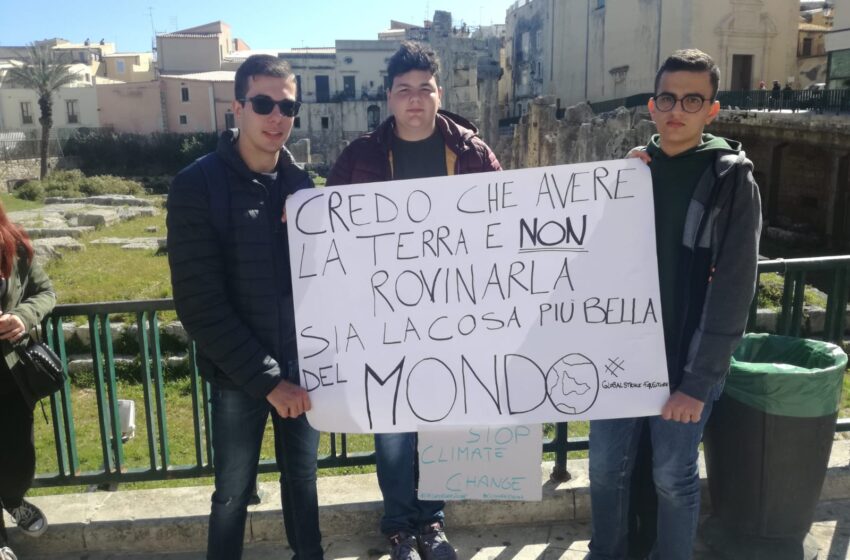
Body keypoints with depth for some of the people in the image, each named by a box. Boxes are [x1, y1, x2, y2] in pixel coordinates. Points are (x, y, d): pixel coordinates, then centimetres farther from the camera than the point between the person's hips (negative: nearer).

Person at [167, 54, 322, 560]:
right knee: (234, 491, 12)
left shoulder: (302, 183, 3)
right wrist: (267, 378, -15)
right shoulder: (198, 186, -11)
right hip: (238, 372, -3)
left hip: (302, 364, 4)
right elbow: (200, 305, -14)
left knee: (303, 478, 17)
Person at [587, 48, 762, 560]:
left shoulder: (732, 181, -7)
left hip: (683, 364, -4)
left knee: (674, 478, 10)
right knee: (606, 468, 13)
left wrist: (699, 380, -14)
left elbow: (733, 291, -12)